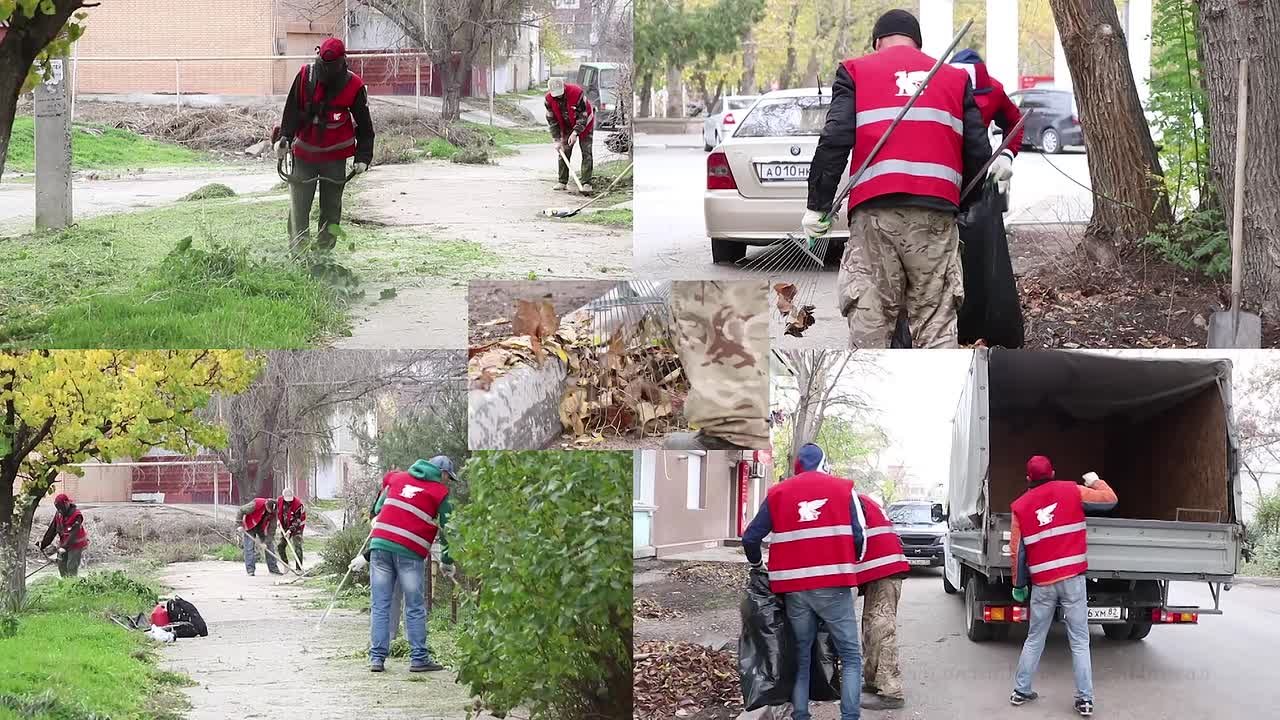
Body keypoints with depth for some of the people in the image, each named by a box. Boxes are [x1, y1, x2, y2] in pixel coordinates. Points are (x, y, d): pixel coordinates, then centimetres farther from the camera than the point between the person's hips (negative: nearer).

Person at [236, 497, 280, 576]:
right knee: (249, 548, -12)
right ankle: (250, 570, -8)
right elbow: (240, 511, -24)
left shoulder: (273, 513, -19)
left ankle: (273, 568, 11)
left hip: (262, 528, 4)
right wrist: (239, 525, -26)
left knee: (269, 546, 2)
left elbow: (272, 528, -13)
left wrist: (266, 542, -18)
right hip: (249, 526, -4)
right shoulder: (256, 504, -32)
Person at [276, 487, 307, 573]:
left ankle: (299, 568, -15)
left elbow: (297, 520, -23)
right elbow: (276, 510, 14)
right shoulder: (279, 500, -9)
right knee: (280, 546, 4)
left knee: (297, 547, -16)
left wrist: (290, 530, -30)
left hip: (296, 527, -6)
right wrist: (278, 520, 2)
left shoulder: (298, 504, -26)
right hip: (284, 527, 6)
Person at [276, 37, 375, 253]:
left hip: (335, 157, 0)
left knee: (331, 207, 7)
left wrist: (363, 157, -5)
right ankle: (298, 253, -2)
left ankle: (325, 250, 15)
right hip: (304, 152, 0)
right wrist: (284, 138, -11)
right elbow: (291, 111, 1)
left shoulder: (354, 86, -7)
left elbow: (364, 125, 0)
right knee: (298, 206, -4)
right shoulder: (305, 77, -6)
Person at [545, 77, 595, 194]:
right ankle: (563, 182, 10)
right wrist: (557, 140, -16)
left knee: (586, 153, -10)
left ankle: (586, 183, -11)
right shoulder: (548, 99, -20)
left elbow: (583, 115, -26)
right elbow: (552, 121, -11)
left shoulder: (577, 92, -33)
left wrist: (575, 133, -33)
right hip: (566, 126, 4)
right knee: (563, 152, 1)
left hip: (584, 124, -4)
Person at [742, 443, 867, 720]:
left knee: (802, 656, 14)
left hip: (794, 588, 3)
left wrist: (756, 564, 29)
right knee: (850, 655, 2)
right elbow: (859, 537, -1)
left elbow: (751, 538, 8)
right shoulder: (843, 489, 4)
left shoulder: (778, 493, 9)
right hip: (833, 585, -3)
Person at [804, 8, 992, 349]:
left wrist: (817, 206, 1)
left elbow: (834, 141, -1)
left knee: (869, 320, 2)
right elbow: (978, 151, 13)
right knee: (936, 323, 3)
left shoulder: (855, 72, 11)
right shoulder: (956, 78, 19)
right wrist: (966, 204, 26)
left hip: (875, 210, -2)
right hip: (937, 212, 2)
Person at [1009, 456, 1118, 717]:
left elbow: (1017, 551, 6)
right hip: (1072, 579, -2)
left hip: (1042, 583, 2)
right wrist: (1096, 481, 27)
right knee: (1079, 641, 2)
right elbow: (1110, 500, 8)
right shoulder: (1071, 491, 0)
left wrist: (1019, 585, 16)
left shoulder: (1021, 506, 5)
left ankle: (1021, 691, 20)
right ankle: (1085, 699, -2)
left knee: (1034, 639, 15)